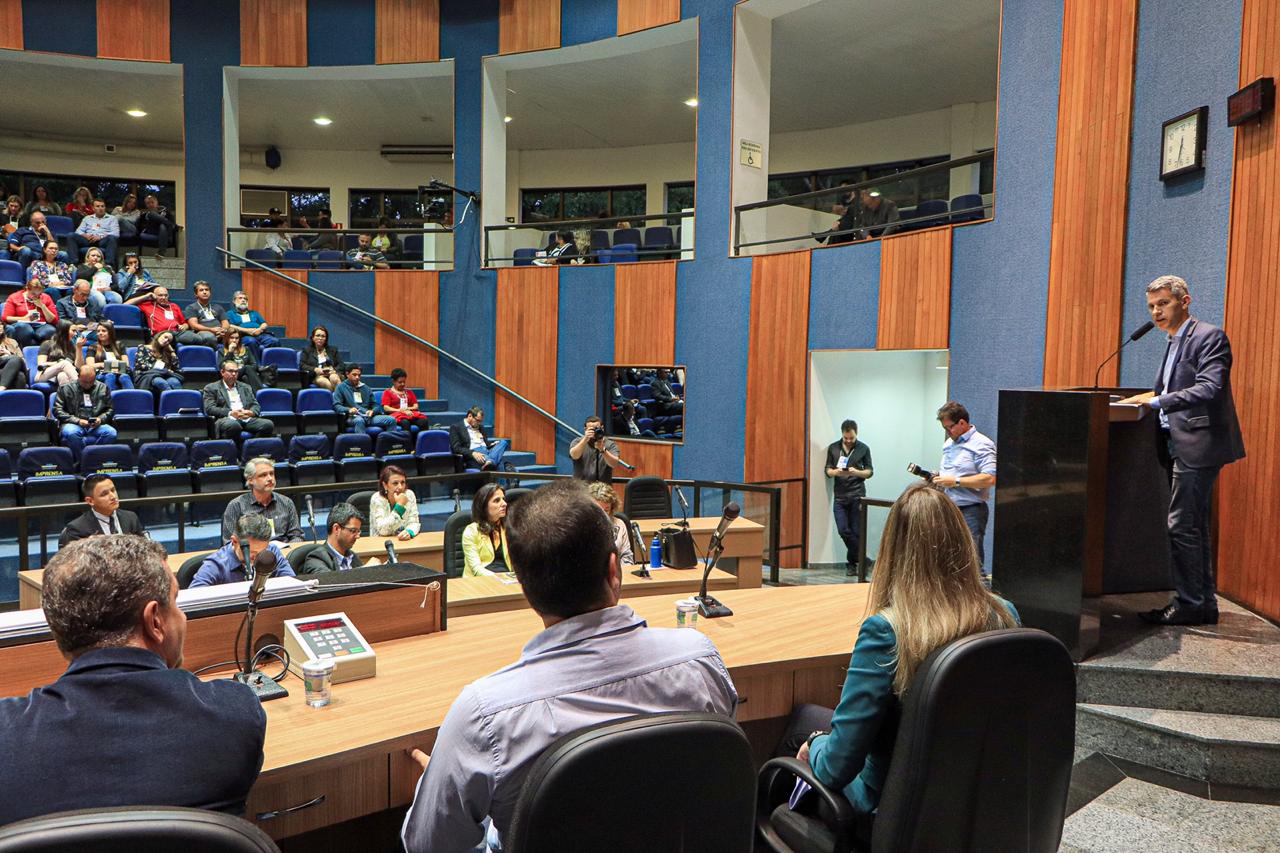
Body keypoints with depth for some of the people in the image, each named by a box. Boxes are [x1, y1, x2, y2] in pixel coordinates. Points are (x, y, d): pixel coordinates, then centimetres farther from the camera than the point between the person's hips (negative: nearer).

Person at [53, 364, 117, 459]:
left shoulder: (103, 388, 14)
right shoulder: (65, 388, 7)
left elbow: (110, 409, 17)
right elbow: (57, 410, 2)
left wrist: (101, 419, -6)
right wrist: (77, 421, -11)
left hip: (95, 426, 2)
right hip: (73, 424, -1)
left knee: (111, 433, -32)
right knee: (71, 433, -39)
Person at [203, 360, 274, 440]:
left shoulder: (245, 387, 28)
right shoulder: (211, 388, 14)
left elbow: (256, 405, 20)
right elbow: (209, 408, 1)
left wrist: (251, 412, -5)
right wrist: (230, 413, -14)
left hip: (247, 419, 4)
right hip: (227, 419, -4)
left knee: (268, 424, -26)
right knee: (233, 425, -41)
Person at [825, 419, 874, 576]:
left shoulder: (863, 449, 3)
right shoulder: (833, 448, 7)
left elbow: (869, 472, 4)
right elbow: (828, 470, 10)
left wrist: (856, 472, -16)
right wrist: (835, 472, -13)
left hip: (857, 495, -2)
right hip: (840, 496, 2)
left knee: (856, 532, -2)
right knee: (843, 531, -5)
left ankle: (852, 563, 14)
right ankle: (862, 560, 9)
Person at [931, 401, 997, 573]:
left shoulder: (981, 445, -9)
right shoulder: (949, 443, 17)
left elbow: (990, 479, -20)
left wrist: (955, 481, -19)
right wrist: (937, 477, 6)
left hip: (970, 512, -8)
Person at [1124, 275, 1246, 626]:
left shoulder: (1209, 337, -10)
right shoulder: (1174, 343, 19)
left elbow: (1210, 390, -23)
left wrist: (1156, 400, -26)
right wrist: (1150, 398, 4)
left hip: (1198, 445, -10)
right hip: (1180, 446, 10)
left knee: (1182, 526, -8)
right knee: (1195, 527, 14)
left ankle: (1189, 605, 1)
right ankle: (1205, 604, 23)